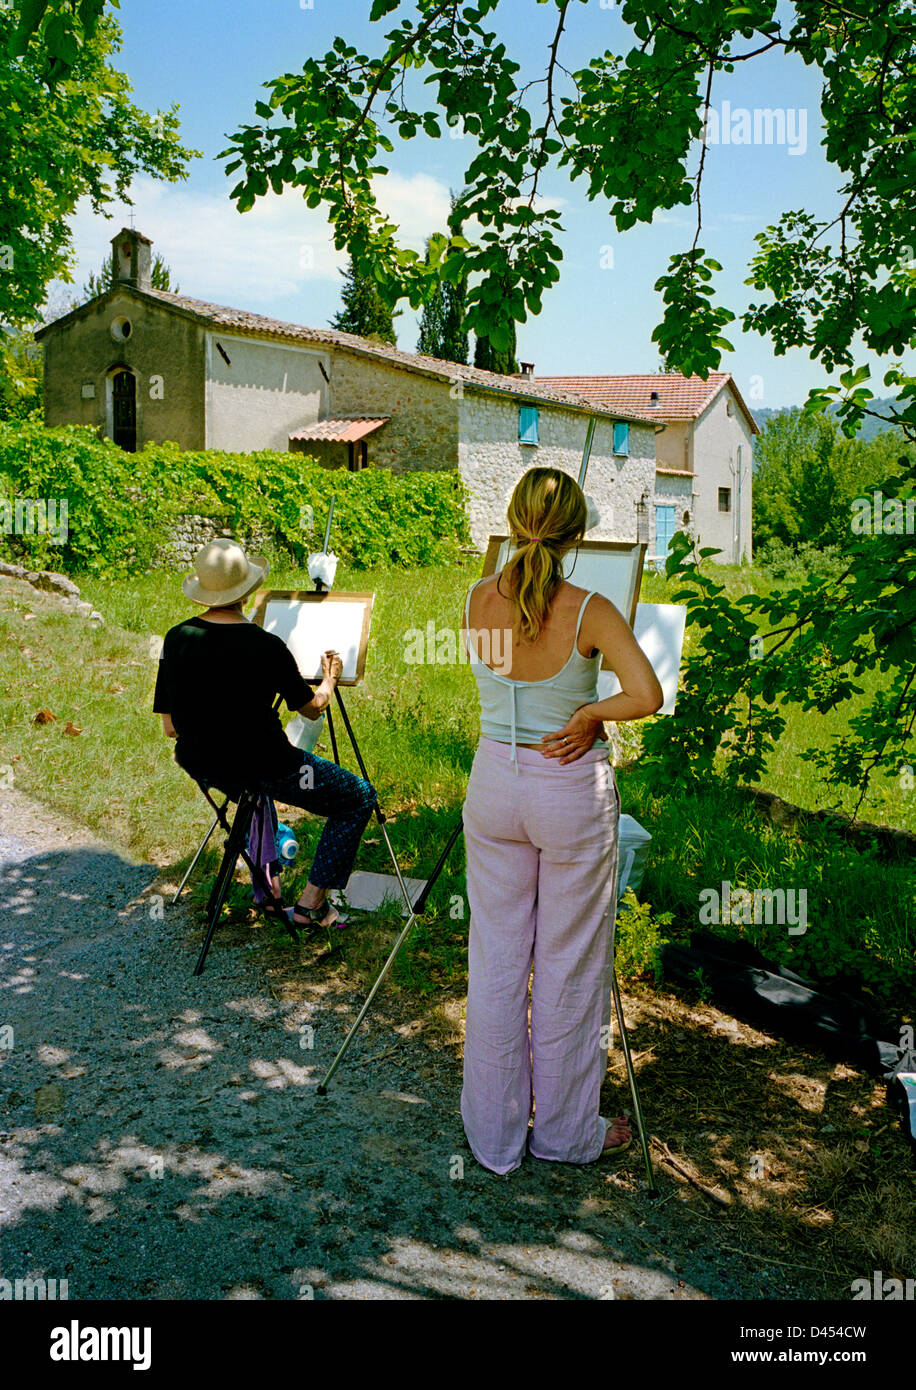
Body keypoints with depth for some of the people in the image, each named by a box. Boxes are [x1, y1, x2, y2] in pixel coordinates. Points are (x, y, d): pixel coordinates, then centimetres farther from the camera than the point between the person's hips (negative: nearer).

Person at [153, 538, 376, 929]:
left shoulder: (176, 639, -6)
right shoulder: (266, 647, -19)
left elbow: (170, 727, 0)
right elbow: (312, 708, -3)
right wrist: (330, 678, 18)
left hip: (200, 765, 6)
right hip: (266, 769, -6)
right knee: (359, 798, 13)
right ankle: (310, 905, 12)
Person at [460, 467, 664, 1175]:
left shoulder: (478, 598, -4)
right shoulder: (590, 610, -16)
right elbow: (647, 696, -26)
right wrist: (591, 714, -10)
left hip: (495, 783, 4)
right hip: (573, 793, -3)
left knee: (496, 961, 14)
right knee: (568, 965, 12)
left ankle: (495, 1134, 28)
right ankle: (566, 1130, 30)